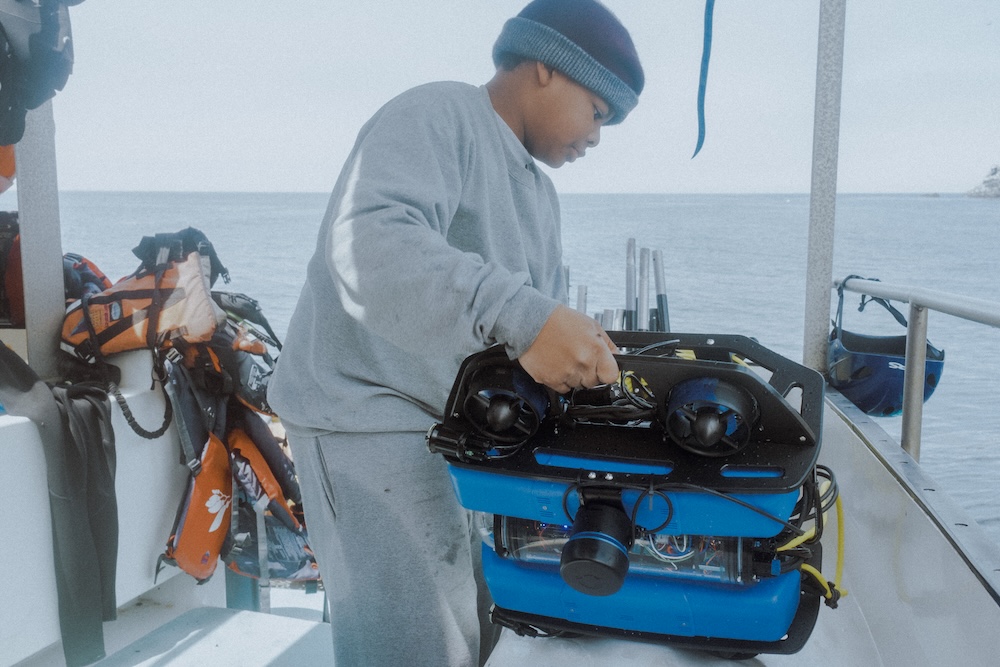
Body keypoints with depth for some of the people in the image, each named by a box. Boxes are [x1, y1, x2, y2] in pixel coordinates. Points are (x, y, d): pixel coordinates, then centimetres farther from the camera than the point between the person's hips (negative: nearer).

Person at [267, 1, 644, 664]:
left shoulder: (539, 195, 17)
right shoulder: (437, 116, -14)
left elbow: (546, 310, 15)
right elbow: (368, 245, -33)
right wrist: (522, 317, -42)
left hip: (456, 429, 10)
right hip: (369, 417, -9)